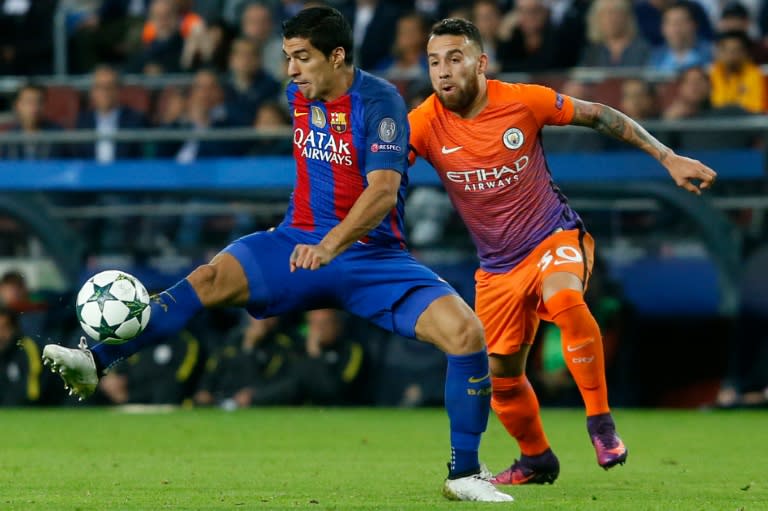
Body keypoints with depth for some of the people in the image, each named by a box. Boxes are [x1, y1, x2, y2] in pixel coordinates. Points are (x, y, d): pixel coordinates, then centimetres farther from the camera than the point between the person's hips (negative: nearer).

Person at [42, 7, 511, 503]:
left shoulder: (380, 101, -16)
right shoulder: (298, 96, 4)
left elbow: (383, 190, -29)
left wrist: (331, 246, -42)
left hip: (373, 254, -4)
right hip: (302, 240, 4)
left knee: (464, 329, -24)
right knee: (212, 278, -22)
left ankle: (464, 474, -9)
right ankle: (95, 360, -30)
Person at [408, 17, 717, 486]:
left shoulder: (522, 101, -13)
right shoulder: (425, 125, -12)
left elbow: (599, 115, -2)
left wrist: (669, 158, -3)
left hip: (556, 237, -3)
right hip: (499, 267, 3)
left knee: (563, 298, -36)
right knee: (501, 374, 7)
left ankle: (600, 421, -23)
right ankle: (537, 460, 35)